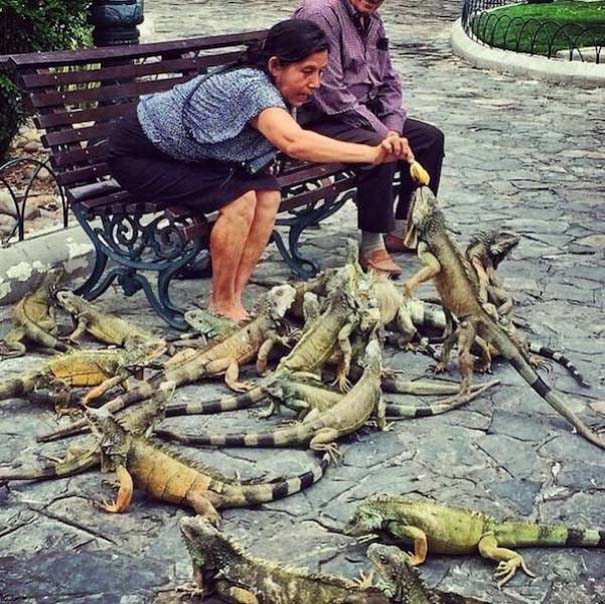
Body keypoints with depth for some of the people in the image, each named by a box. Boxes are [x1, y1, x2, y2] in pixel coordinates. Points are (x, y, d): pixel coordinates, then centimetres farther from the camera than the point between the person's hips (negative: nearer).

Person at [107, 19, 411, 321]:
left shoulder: (262, 83, -5)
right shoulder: (253, 86, -34)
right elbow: (295, 143, -51)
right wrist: (373, 154, -55)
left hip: (183, 155, 9)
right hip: (137, 156, -9)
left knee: (267, 193, -7)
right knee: (239, 198, -24)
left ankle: (234, 298, -2)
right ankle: (222, 306, -8)